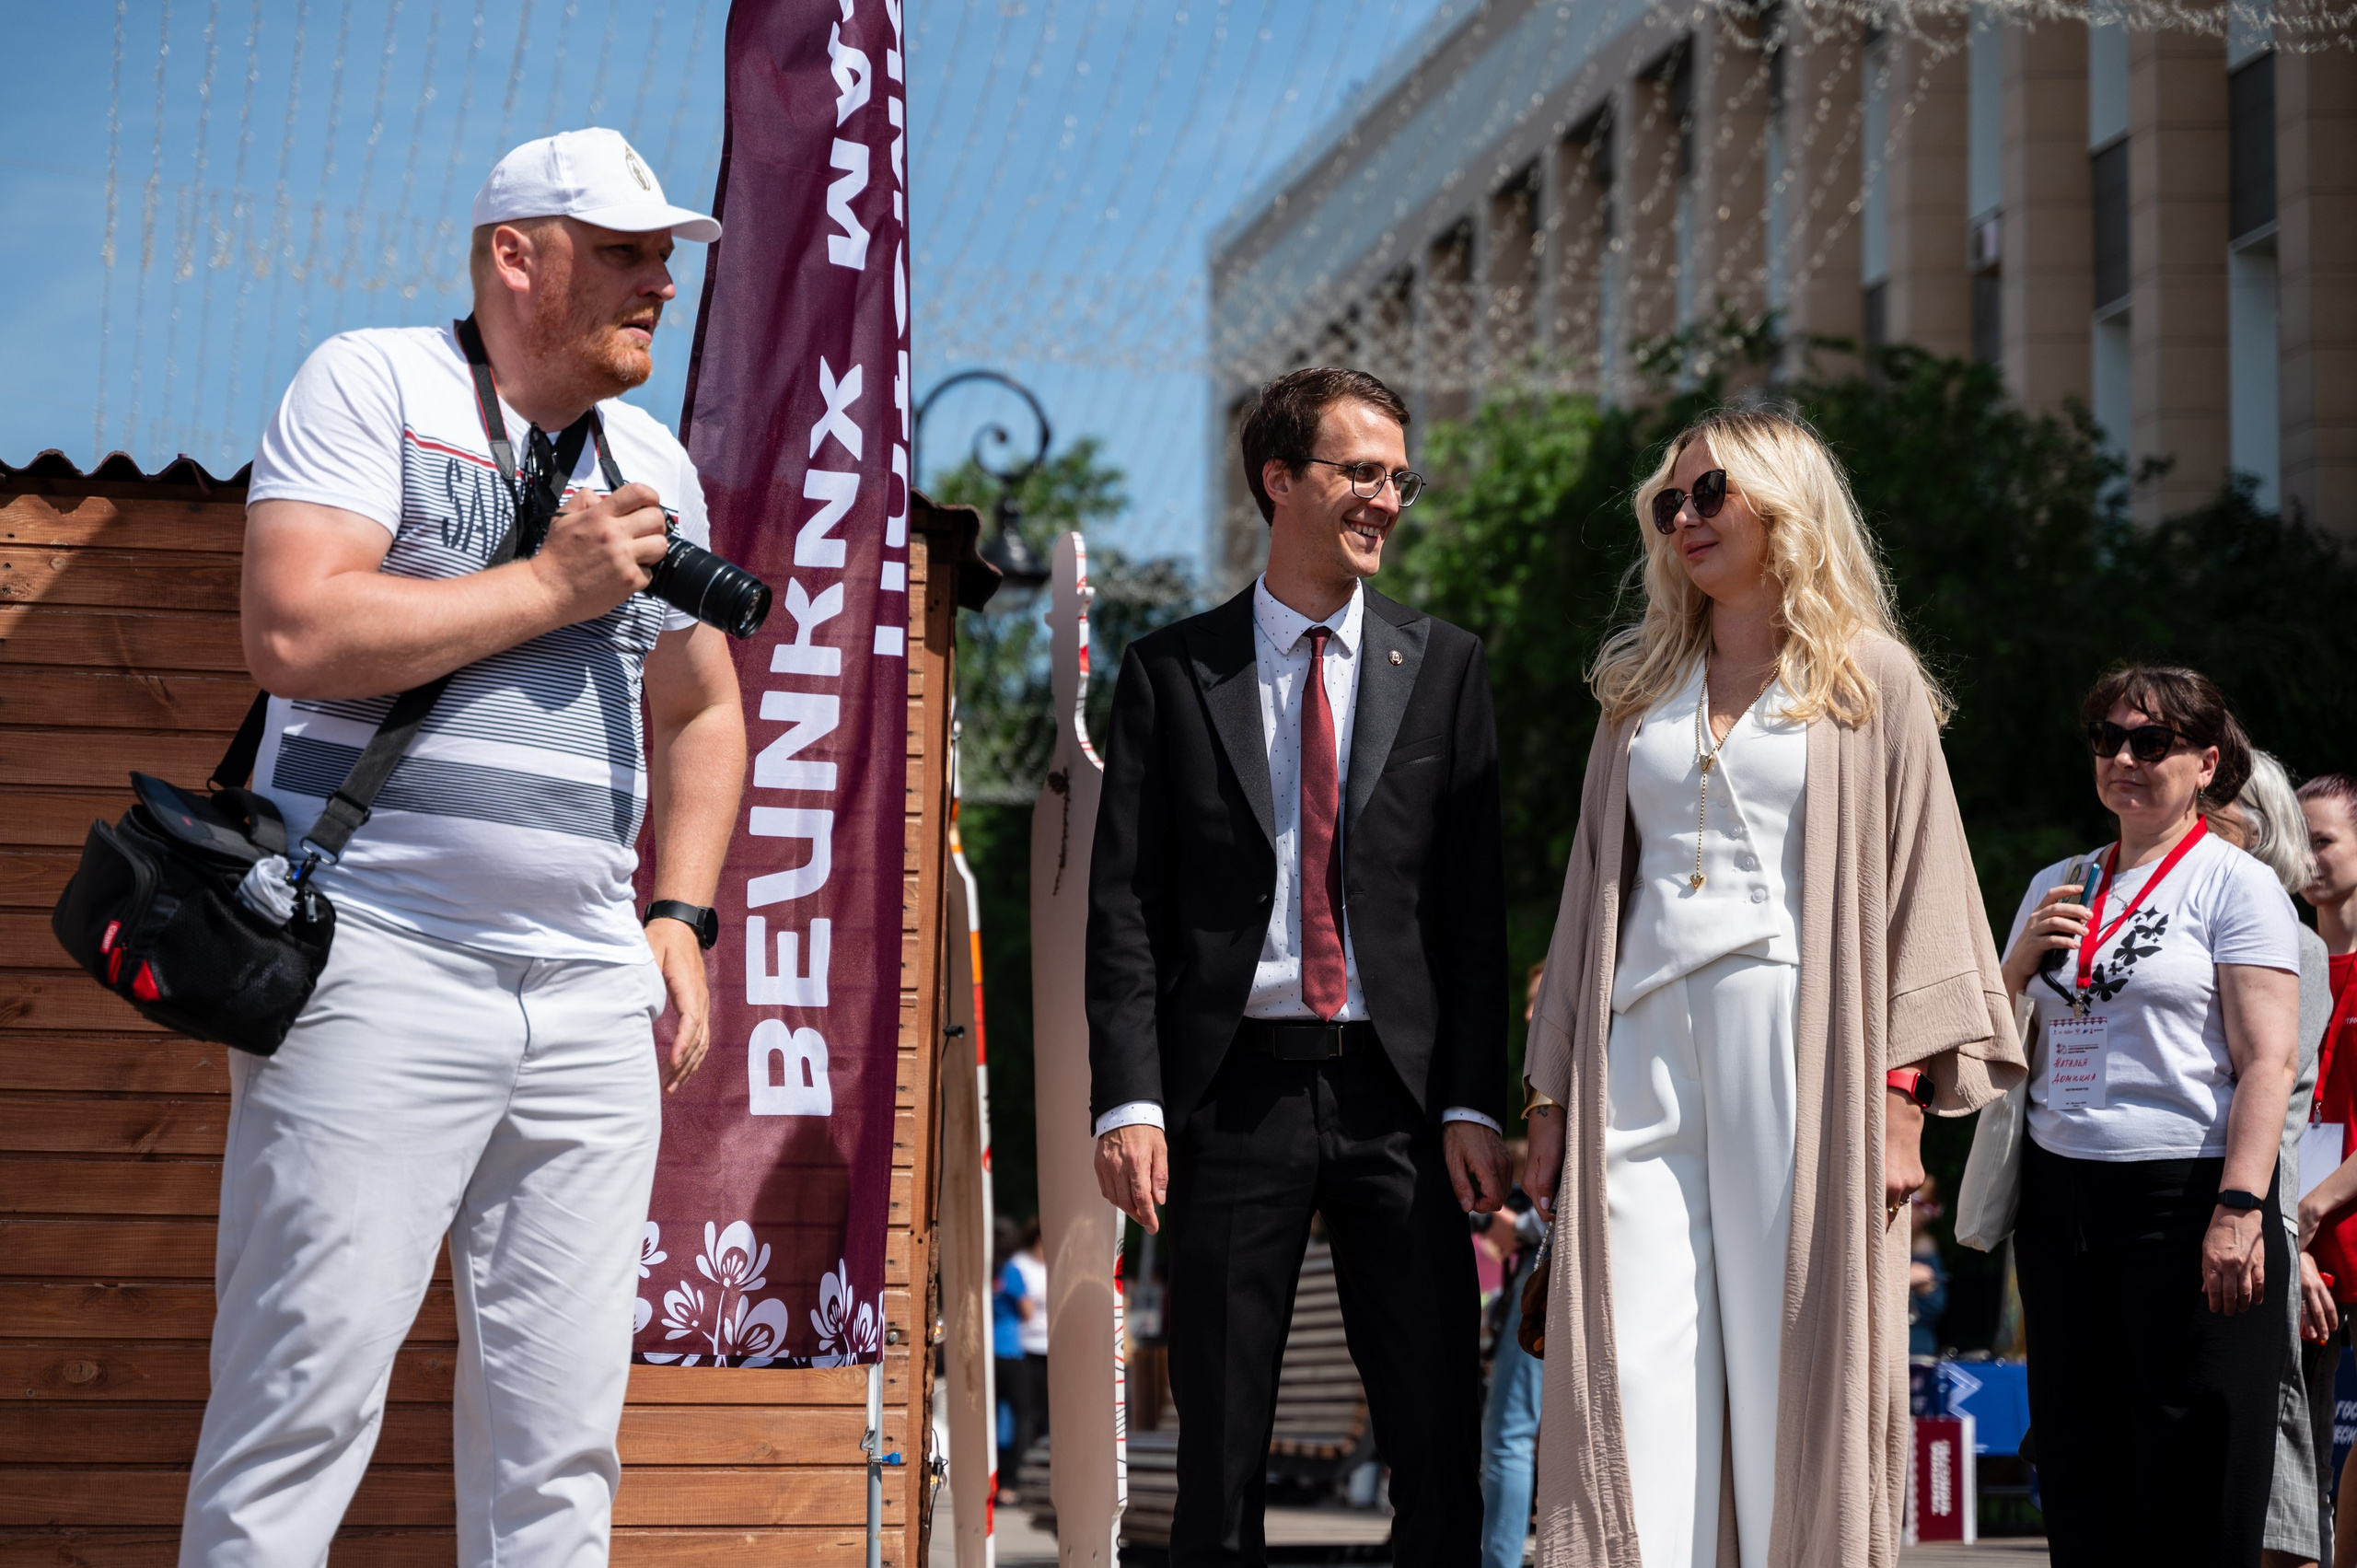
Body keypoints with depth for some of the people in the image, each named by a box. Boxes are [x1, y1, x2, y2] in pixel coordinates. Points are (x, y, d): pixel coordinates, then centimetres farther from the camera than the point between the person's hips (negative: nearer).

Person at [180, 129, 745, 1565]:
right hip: (380, 965, -6)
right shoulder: (373, 383, 1)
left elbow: (701, 714, 28)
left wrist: (680, 918, 14)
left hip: (595, 990, 6)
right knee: (306, 1399, -10)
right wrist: (556, 585, -9)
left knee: (561, 1432, 4)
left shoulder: (657, 464, 19)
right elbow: (294, 633, -13)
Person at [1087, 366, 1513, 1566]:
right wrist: (1128, 1101, -9)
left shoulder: (1444, 669, 10)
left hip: (1396, 1091, 1)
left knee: (1439, 1442, -1)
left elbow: (1474, 903, 6)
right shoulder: (1171, 671, 6)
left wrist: (1473, 1106, -3)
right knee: (1219, 1452, 4)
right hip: (1234, 1092, -1)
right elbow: (1123, 903, 2)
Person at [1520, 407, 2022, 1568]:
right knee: (1636, 1388, -6)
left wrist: (1902, 1091, -8)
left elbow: (1919, 880, 1)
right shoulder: (1639, 688, 19)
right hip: (1642, 1047, 4)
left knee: (1791, 1378, -4)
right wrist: (1551, 1094, 12)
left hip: (1795, 1043, -4)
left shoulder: (1867, 678, 7)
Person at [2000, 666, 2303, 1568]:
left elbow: (2268, 1060, -10)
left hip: (2184, 1192, -6)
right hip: (2059, 1194, 6)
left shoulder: (2235, 884, -1)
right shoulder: (2056, 887, 17)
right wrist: (2022, 960, 3)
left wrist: (2239, 1210, -20)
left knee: (2192, 1461, -6)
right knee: (2079, 1459, 6)